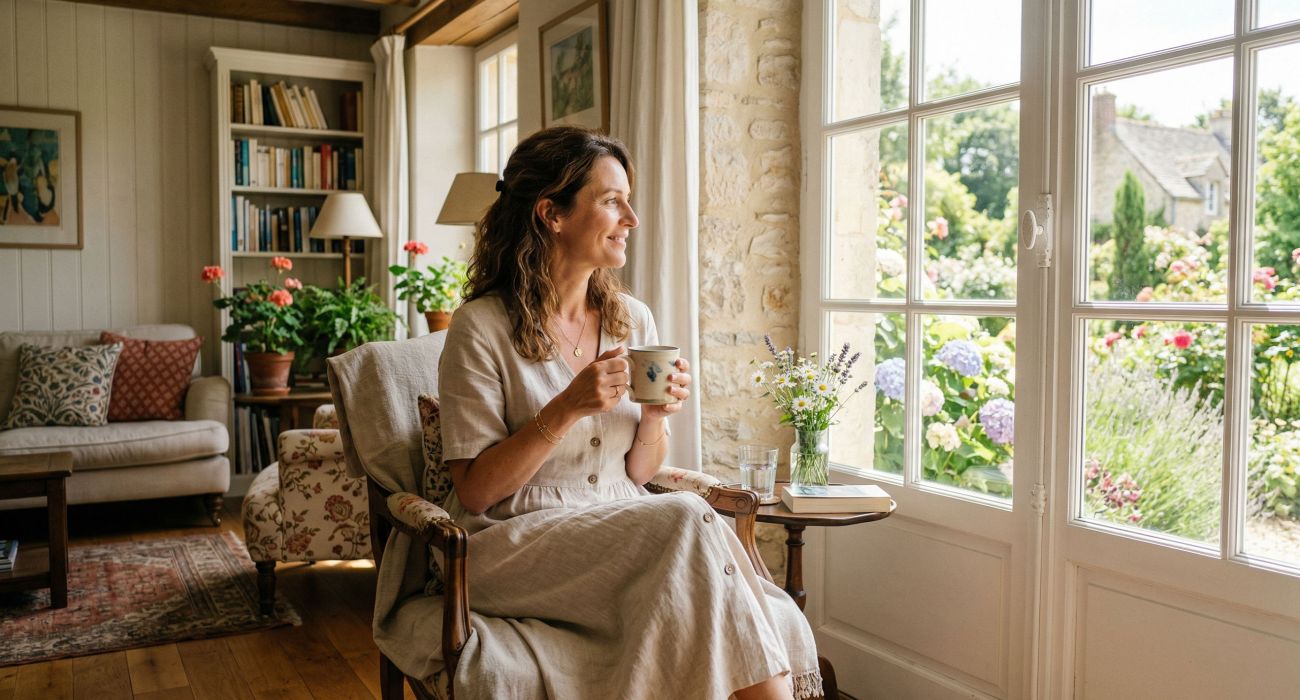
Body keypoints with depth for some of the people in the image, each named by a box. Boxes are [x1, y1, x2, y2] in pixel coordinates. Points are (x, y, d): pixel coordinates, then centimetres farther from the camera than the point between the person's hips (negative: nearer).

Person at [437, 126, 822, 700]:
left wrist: (656, 415, -8)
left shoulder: (633, 320, 8)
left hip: (622, 532, 4)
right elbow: (475, 491, -9)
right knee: (689, 522, -30)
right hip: (516, 542, -4)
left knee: (777, 622, -26)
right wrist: (567, 409, -20)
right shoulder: (482, 328, -8)